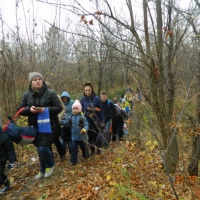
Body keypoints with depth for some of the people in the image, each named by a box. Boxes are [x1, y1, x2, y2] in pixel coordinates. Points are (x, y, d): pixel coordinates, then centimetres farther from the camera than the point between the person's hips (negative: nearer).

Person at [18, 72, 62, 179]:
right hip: (35, 127, 4)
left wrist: (46, 109, -23)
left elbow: (59, 108, -8)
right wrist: (29, 109, -18)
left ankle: (50, 165, 22)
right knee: (41, 149, 14)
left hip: (49, 125, -4)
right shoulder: (26, 95, 3)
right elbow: (20, 110, 5)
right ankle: (43, 171, 34)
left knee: (43, 148, -10)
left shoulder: (51, 93, -7)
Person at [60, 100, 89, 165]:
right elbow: (66, 122, 3)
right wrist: (60, 121, -11)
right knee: (73, 149, 3)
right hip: (74, 136, 3)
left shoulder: (82, 117, -14)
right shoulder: (71, 117, 1)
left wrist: (84, 129, -40)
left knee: (83, 147, 18)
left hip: (81, 136, -2)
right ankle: (73, 160, 14)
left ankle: (86, 156, 43)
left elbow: (86, 125, -21)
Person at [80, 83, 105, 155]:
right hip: (87, 121, 3)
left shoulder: (96, 98, -13)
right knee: (89, 136, 11)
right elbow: (81, 110, 7)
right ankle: (92, 150, 30)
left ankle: (98, 149, 29)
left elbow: (101, 110, -9)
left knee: (96, 136, 3)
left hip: (96, 121, -2)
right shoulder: (83, 99, -5)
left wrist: (103, 121, -11)